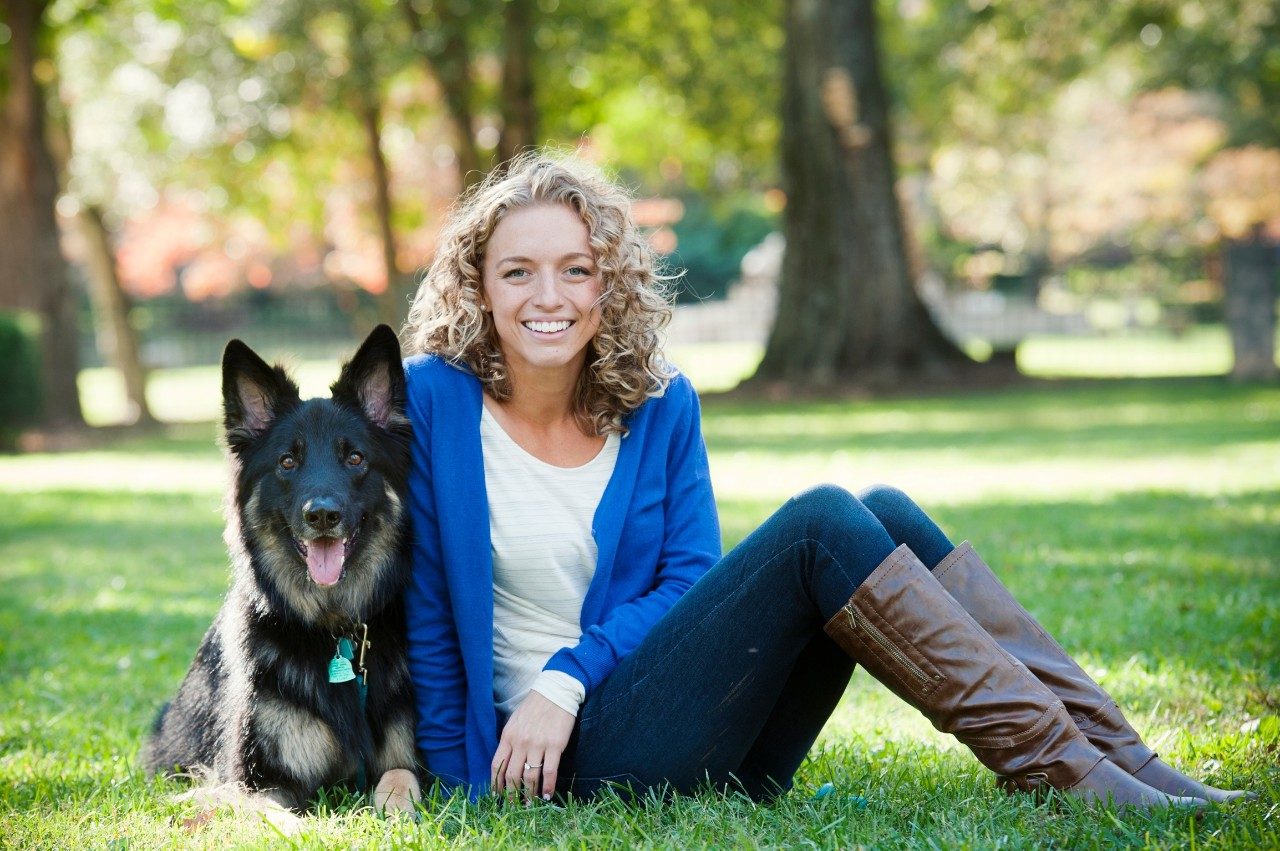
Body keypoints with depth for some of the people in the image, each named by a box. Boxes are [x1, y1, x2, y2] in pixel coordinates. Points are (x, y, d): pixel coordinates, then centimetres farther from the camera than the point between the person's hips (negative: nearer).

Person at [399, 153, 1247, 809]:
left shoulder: (659, 404, 7)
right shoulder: (433, 399, -7)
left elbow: (691, 577, 1)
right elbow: (423, 598, -3)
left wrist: (567, 675, -15)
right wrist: (461, 782, -1)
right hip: (585, 752, -5)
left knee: (885, 514, -14)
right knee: (821, 522, -23)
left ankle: (1113, 752, -17)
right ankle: (1062, 776, -26)